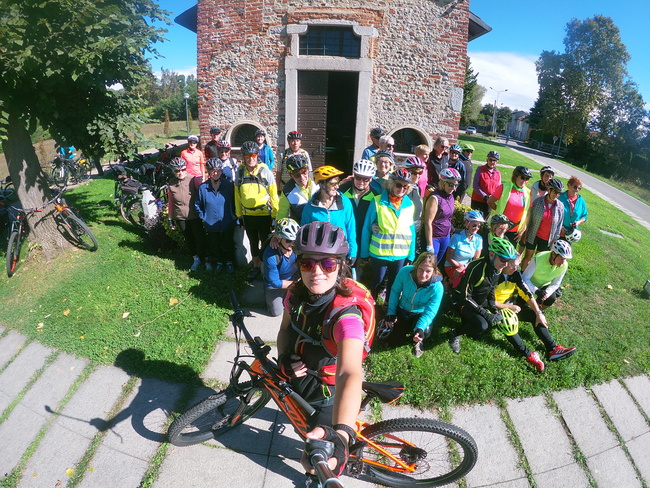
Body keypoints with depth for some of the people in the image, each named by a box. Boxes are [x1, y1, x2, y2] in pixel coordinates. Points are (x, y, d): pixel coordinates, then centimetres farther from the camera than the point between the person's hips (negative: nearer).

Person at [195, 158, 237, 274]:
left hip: (228, 224, -1)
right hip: (211, 224, 1)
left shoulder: (229, 185, -10)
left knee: (228, 245, 15)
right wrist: (202, 217, 2)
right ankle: (218, 262, 40)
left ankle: (229, 262, 37)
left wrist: (234, 216, -1)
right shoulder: (203, 187, -7)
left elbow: (235, 201, 0)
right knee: (214, 246, 18)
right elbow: (198, 204, 7)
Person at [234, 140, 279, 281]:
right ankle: (256, 267, 35)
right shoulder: (240, 172, -1)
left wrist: (275, 215, -8)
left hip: (265, 215, -3)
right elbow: (237, 195, 5)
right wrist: (239, 215, 7)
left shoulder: (266, 172, -10)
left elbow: (274, 195, -7)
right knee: (253, 242, 18)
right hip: (247, 216, 4)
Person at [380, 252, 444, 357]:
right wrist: (391, 313, -9)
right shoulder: (405, 272, -26)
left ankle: (418, 341, 6)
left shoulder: (437, 288, -29)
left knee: (425, 331, -33)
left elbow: (430, 312, -25)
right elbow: (395, 291, -10)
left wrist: (420, 328, -42)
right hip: (402, 310, 2)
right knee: (392, 341, -2)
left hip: (420, 314, -1)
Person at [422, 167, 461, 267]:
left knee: (436, 264, 19)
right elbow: (428, 222, -20)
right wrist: (430, 245, -20)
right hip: (433, 237, -8)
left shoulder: (450, 196, 4)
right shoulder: (435, 198, -19)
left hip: (445, 237, 8)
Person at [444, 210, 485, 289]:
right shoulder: (456, 237, -15)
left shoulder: (478, 239, -3)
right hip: (452, 266, -4)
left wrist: (463, 267, -15)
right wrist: (460, 267, -17)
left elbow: (476, 259, 0)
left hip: (468, 267, 4)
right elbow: (449, 258, -8)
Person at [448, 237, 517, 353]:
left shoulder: (497, 269, -7)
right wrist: (485, 314, -28)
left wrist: (494, 309, -4)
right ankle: (455, 333, -5)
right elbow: (465, 296, -29)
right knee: (482, 325, -26)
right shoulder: (477, 268, -33)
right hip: (462, 300, -8)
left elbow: (491, 290, 8)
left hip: (480, 300, 8)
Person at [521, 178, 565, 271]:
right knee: (528, 257, 10)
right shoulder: (538, 201, -12)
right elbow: (530, 219, -6)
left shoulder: (560, 207, -7)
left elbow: (559, 225, 2)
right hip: (534, 235, -2)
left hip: (547, 239, 2)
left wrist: (555, 240, 3)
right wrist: (525, 234, -4)